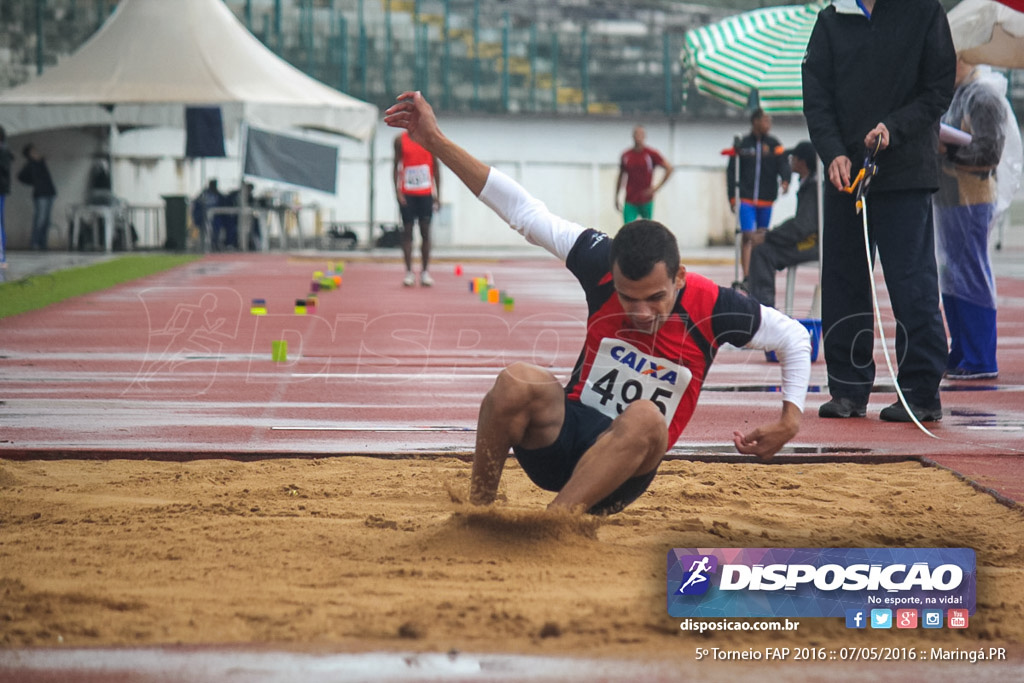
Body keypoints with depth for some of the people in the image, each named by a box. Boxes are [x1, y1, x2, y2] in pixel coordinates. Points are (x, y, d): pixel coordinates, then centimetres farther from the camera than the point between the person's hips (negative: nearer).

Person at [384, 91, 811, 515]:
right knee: (519, 382, -32)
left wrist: (789, 420, -8)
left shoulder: (711, 308, -12)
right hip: (561, 434, 1)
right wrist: (435, 142, -9)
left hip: (626, 467, -1)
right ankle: (477, 510, -18)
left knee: (645, 418, -37)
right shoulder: (603, 267, -10)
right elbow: (522, 210, -7)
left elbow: (795, 338, 3)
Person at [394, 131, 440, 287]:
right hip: (407, 194, -1)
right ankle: (409, 272, -2)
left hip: (426, 193, 1)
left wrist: (438, 194, 5)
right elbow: (396, 167, 4)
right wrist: (397, 192, -6)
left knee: (425, 232, 0)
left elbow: (435, 167, 9)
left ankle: (425, 272, 4)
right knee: (407, 231, -3)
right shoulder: (400, 140, 3)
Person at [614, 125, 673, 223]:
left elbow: (669, 168, -3)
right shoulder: (626, 155, 4)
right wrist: (616, 197, 14)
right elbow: (620, 177, 15)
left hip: (646, 201, -1)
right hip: (630, 201, 1)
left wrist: (656, 188, -8)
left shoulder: (651, 154, -4)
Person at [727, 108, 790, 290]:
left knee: (761, 237, 9)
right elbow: (731, 171, 4)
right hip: (747, 199, -2)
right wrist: (732, 196, -1)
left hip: (766, 200, 2)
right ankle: (746, 278, -12)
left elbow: (783, 165, -5)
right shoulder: (742, 145, 1)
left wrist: (785, 180, -26)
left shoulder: (774, 144, 4)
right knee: (748, 236, -10)